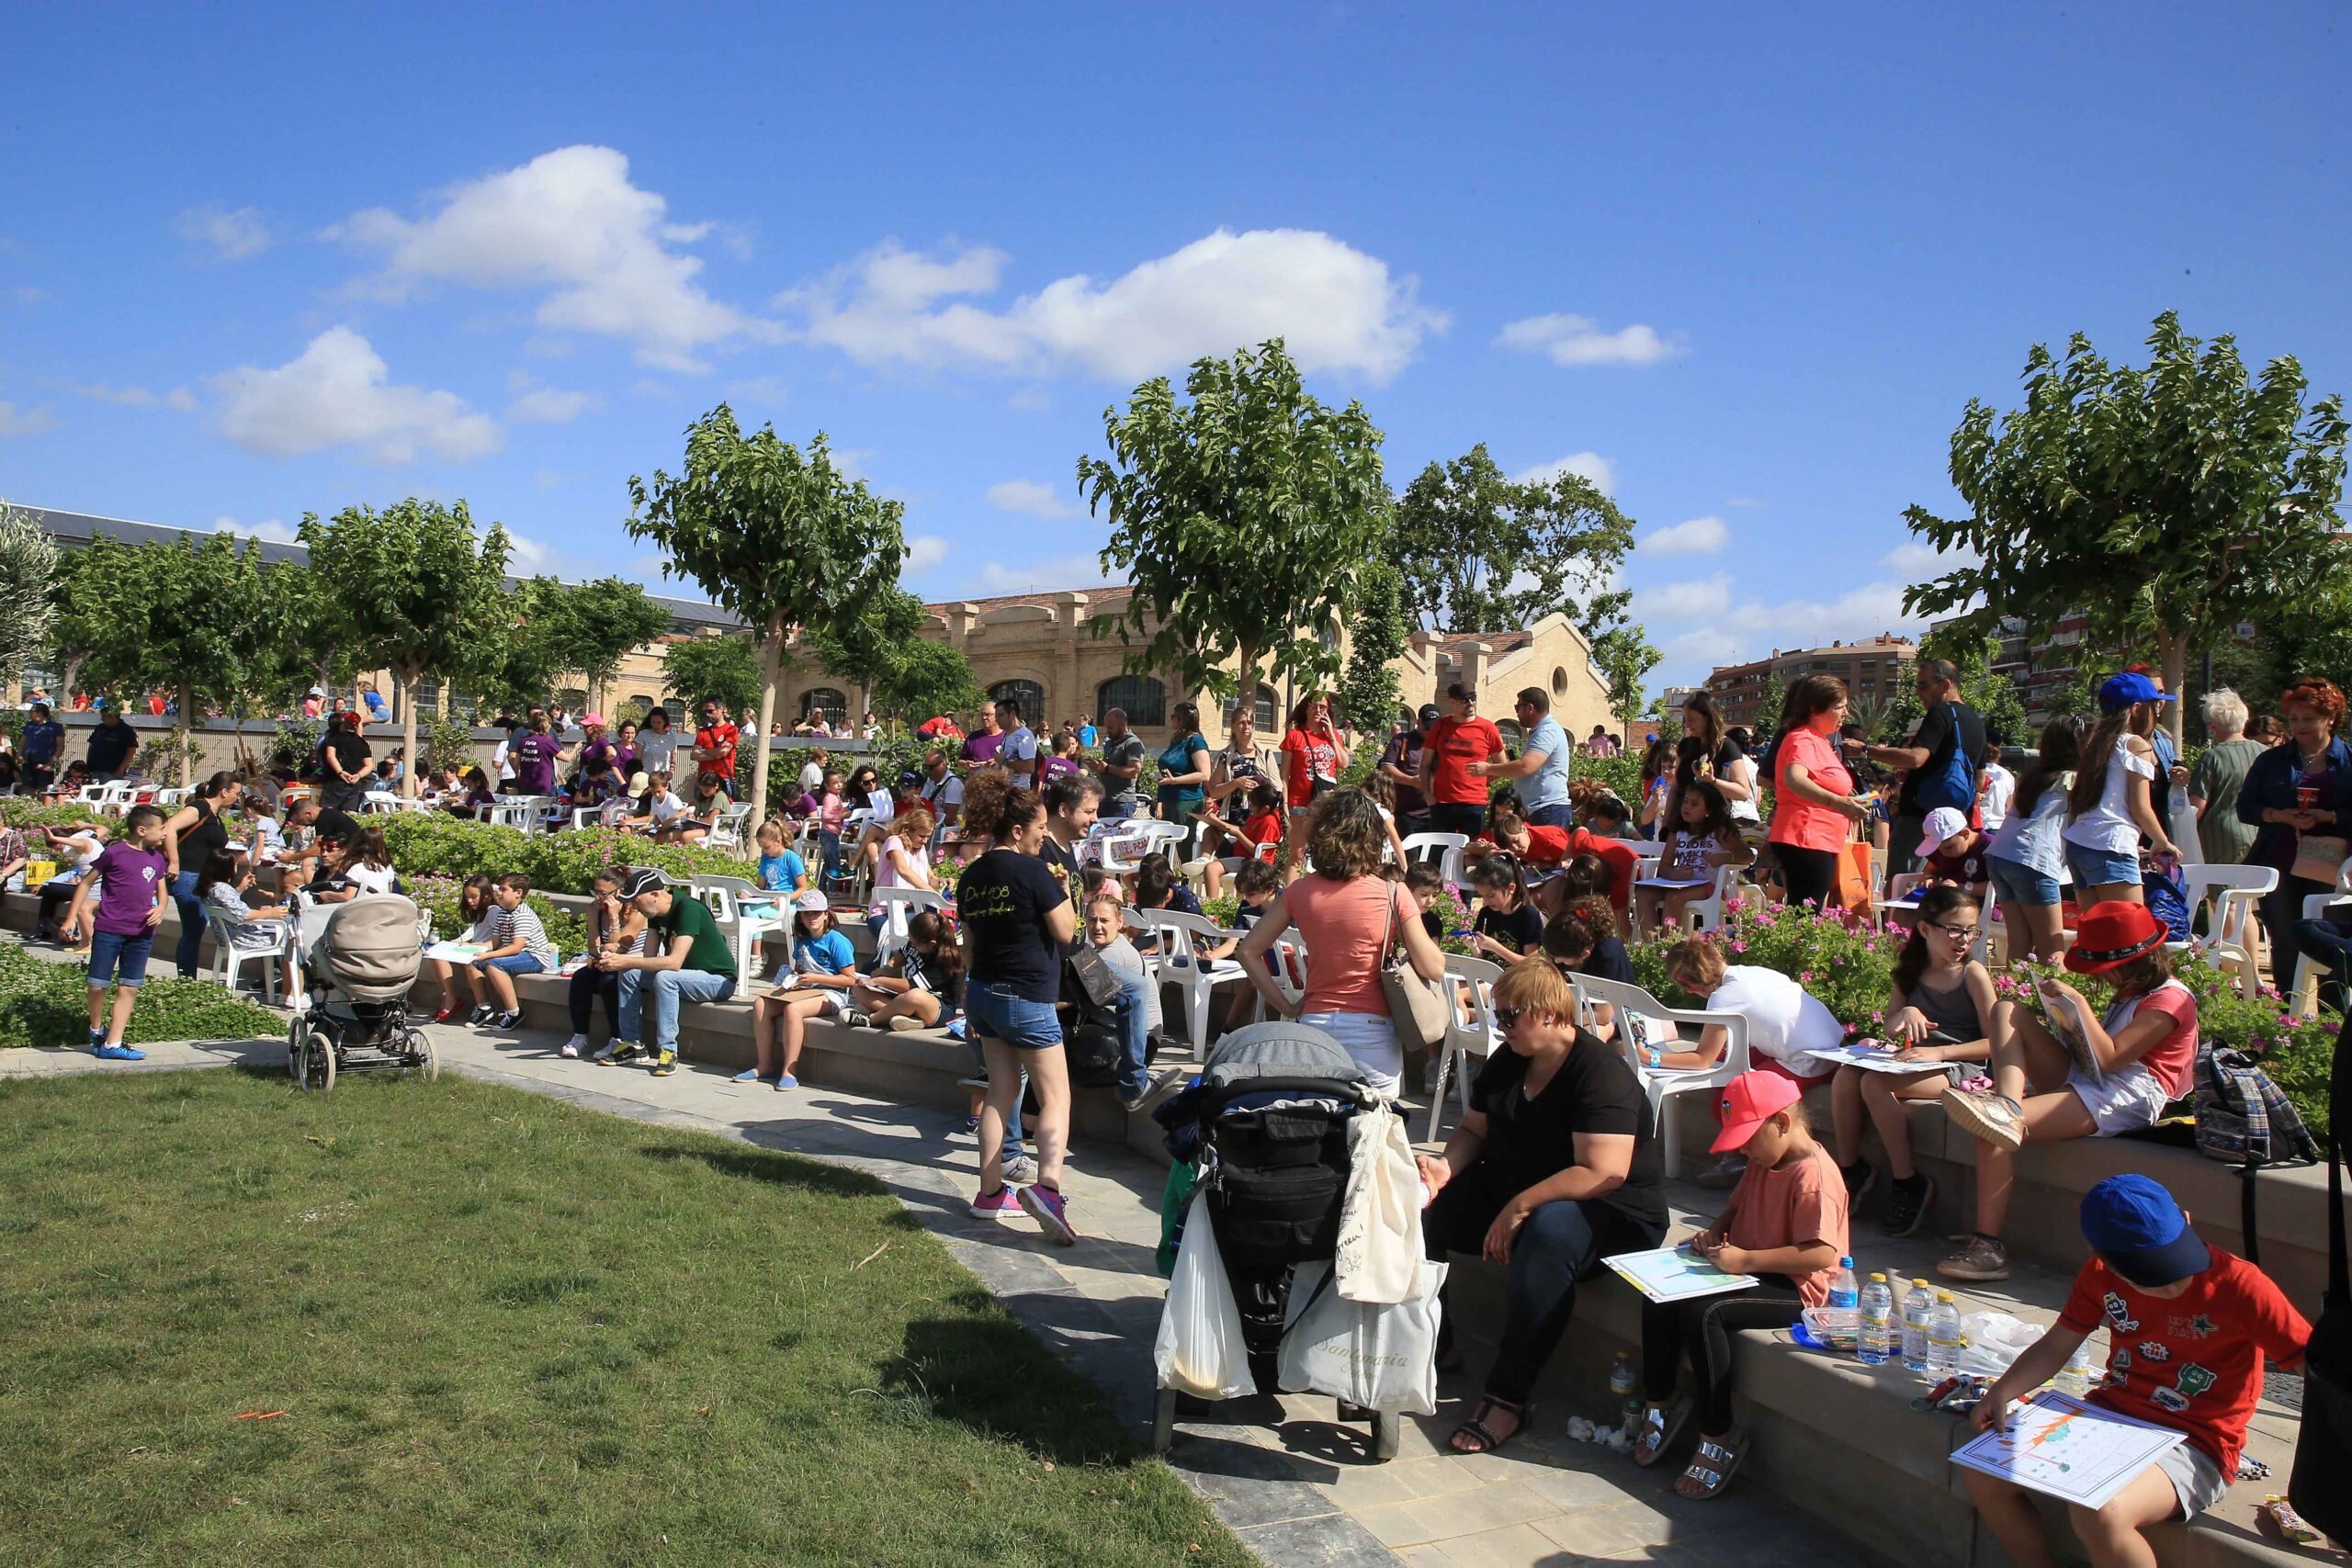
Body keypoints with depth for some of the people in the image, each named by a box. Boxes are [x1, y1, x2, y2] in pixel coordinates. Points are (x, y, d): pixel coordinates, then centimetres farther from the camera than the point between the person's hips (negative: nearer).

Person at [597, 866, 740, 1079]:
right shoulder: (655, 913, 2)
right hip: (684, 975, 9)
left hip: (718, 980, -9)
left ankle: (667, 1050, -26)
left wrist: (625, 961, -31)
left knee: (664, 978, -33)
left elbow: (674, 962, -32)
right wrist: (614, 958, -16)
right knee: (629, 975, -1)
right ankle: (630, 1043, 3)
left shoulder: (688, 910, -26)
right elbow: (648, 954, 0)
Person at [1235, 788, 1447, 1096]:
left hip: (1313, 1024, 3)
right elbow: (1434, 969, -8)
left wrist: (1287, 1008, 6)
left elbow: (1248, 951, 3)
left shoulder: (1299, 892, 1)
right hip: (1371, 1032, -3)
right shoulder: (1393, 895, -8)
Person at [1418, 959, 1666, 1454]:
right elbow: (1473, 1129, 14)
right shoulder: (1506, 1062, 5)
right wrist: (1446, 1166, -8)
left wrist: (1520, 1208, -30)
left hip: (1611, 1215, -8)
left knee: (1549, 1230, -40)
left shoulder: (1601, 1074, -21)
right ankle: (1432, 1347, 6)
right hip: (1511, 1194, 8)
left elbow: (1604, 1174, -30)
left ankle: (1507, 1397, -33)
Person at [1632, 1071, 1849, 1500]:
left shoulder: (1813, 1174, -20)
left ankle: (1719, 1439, -16)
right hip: (1751, 1272, 10)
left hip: (1795, 1289, -10)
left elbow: (1822, 1255, -29)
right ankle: (1658, 1406, 7)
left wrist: (1745, 1260, -27)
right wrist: (1714, 1232, 5)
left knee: (1702, 1313, -30)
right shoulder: (1762, 1162, 11)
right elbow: (1738, 1206, 28)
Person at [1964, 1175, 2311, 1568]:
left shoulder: (2239, 1286, -17)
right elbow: (2055, 1346, 8)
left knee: (2099, 1512, -33)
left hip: (2193, 1446, -6)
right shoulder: (2101, 1273, 0)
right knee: (1982, 1471, -9)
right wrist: (2001, 1392, -9)